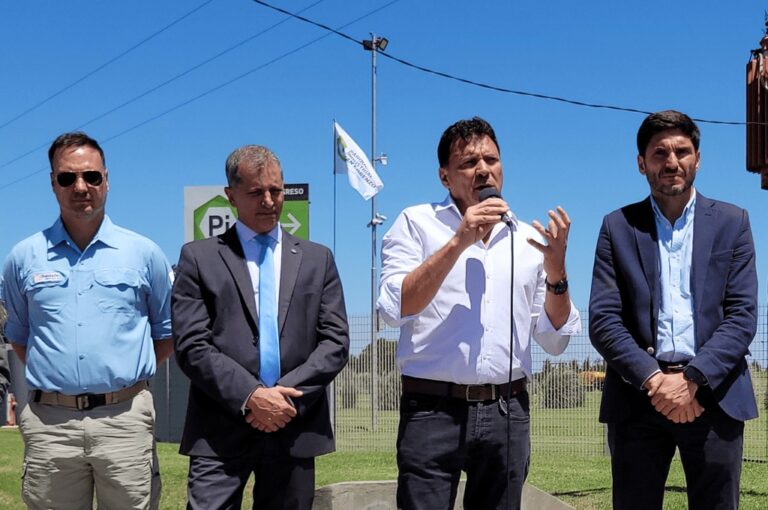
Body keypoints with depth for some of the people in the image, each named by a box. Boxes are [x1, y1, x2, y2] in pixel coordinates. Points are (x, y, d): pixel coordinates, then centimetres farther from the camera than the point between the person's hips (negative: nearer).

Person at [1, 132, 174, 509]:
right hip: (49, 423, 1)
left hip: (125, 419, -1)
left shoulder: (144, 253, 5)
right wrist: (55, 374, 10)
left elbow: (167, 332, 13)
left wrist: (127, 375, 7)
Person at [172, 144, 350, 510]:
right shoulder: (199, 258, 6)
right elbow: (191, 346, -3)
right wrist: (250, 397, -14)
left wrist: (289, 393, -9)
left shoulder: (317, 259, 13)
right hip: (221, 433, -2)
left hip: (295, 429, 2)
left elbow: (336, 341, 5)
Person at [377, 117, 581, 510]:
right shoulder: (416, 223, 4)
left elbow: (555, 340, 10)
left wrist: (555, 268, -4)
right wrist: (458, 242, -14)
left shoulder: (527, 238, 12)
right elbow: (395, 308, -11)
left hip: (507, 413, 3)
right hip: (433, 409, -3)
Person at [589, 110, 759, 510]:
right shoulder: (618, 227, 8)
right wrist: (654, 380, -14)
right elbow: (602, 320, 0)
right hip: (638, 397, 0)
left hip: (713, 393, 0)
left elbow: (742, 315, 0)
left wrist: (691, 380, -13)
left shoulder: (732, 223, 9)